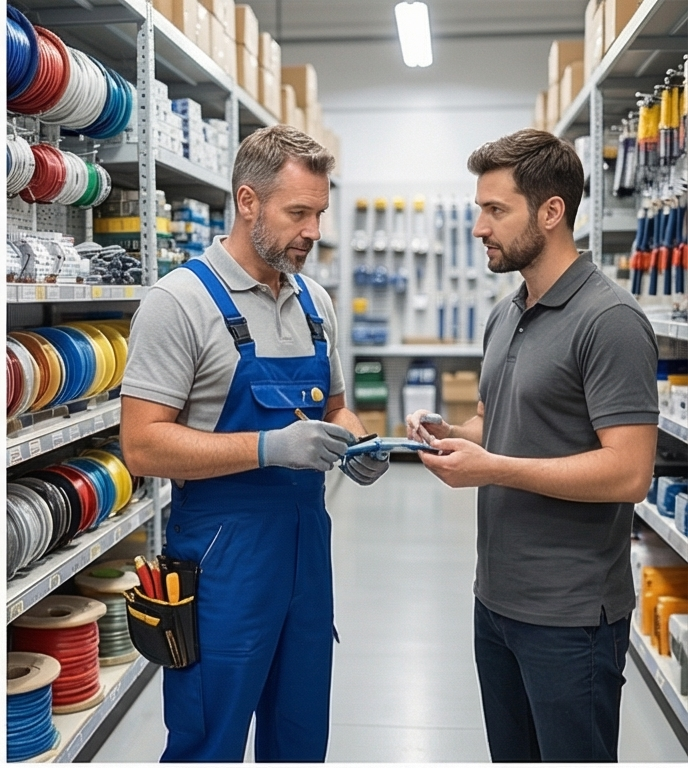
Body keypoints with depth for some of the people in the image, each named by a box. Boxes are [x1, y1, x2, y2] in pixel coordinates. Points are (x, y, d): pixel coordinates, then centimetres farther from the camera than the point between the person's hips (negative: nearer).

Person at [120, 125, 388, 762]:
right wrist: (271, 446, -26)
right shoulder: (180, 300, -13)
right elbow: (142, 444, -18)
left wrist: (353, 443, -3)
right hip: (222, 556, -6)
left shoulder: (314, 301, 9)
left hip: (307, 540, 7)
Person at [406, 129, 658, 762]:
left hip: (571, 616, -8)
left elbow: (628, 473, -24)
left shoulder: (609, 321, -17)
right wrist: (449, 434, 1)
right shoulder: (505, 317, 10)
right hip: (497, 598, 9)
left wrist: (491, 468, -22)